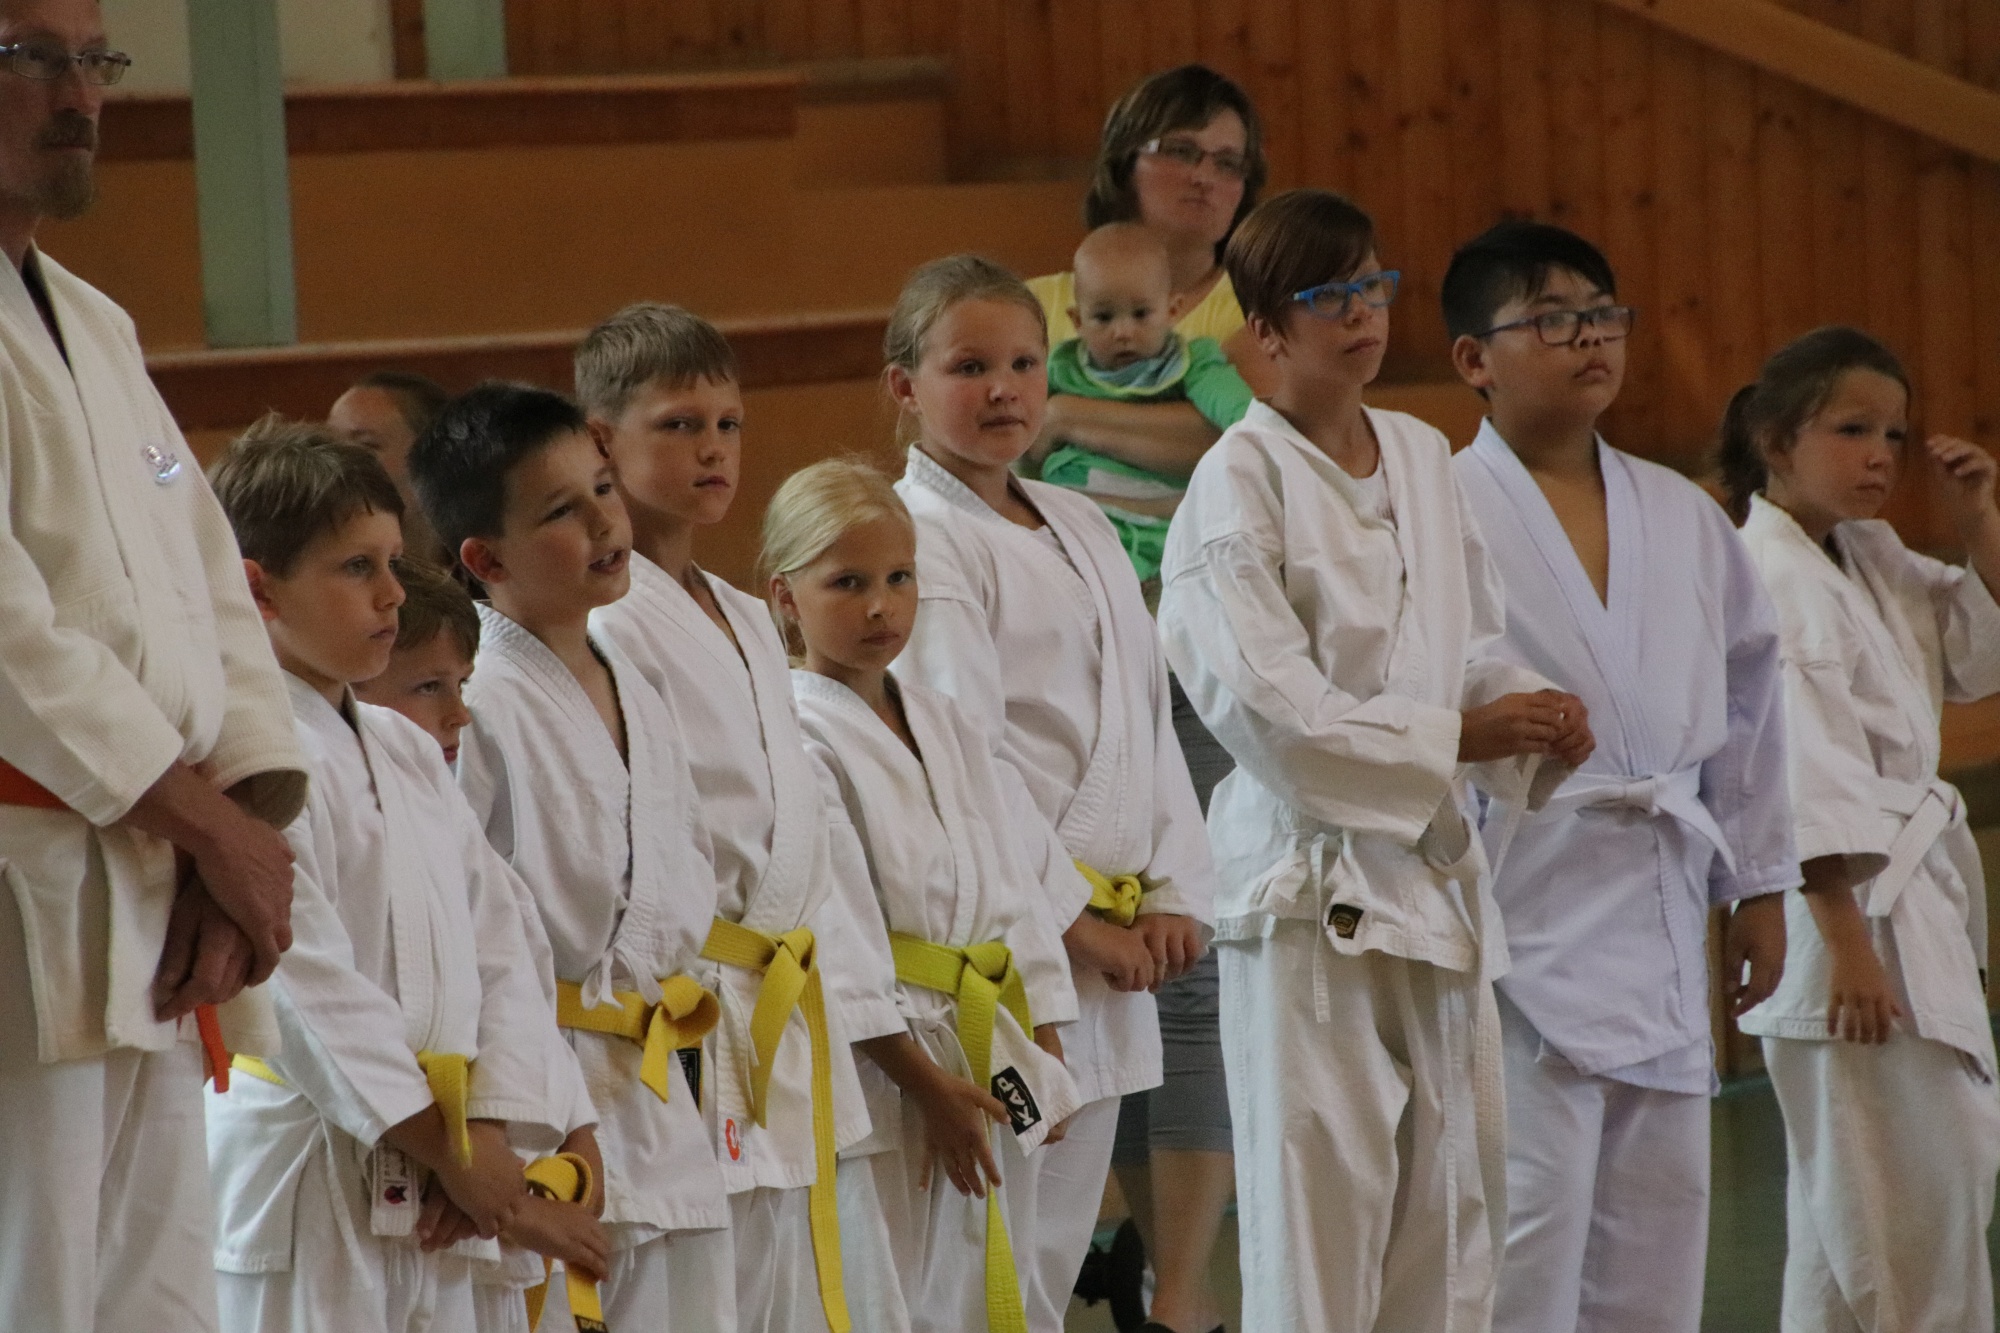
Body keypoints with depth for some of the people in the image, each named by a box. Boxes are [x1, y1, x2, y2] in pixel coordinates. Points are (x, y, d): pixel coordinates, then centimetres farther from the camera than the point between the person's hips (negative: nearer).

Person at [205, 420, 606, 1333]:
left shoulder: (410, 756, 15)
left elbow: (498, 949, 11)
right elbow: (314, 994, -17)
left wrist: (486, 1137, -5)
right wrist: (458, 1160, -14)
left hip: (429, 1209, 8)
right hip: (304, 1192, -8)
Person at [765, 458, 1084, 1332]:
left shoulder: (946, 729, 14)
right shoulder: (798, 736, -12)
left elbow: (1013, 890, 16)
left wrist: (1043, 1055, 10)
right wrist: (922, 1078, -16)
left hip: (988, 1068, 8)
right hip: (871, 1065, -8)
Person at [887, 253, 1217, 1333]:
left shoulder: (1080, 529, 16)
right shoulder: (919, 537, -10)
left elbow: (1149, 717, 15)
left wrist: (1172, 895, 3)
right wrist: (1076, 920, -14)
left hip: (1111, 937, 8)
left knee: (1056, 1246, 13)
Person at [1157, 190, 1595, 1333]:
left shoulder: (1423, 458, 12)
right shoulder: (1243, 481, -10)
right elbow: (1265, 702, -17)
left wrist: (1535, 719, -2)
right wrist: (1456, 737, -17)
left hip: (1436, 869, 7)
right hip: (1312, 876, -7)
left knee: (1453, 1189, 10)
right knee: (1320, 1194, -6)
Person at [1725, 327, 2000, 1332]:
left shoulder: (1871, 561, 13)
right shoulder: (1764, 578, -15)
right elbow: (1802, 779, -20)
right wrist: (1849, 942, -23)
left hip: (1917, 894, 10)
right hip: (1845, 909, -10)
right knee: (1910, 1201, -9)